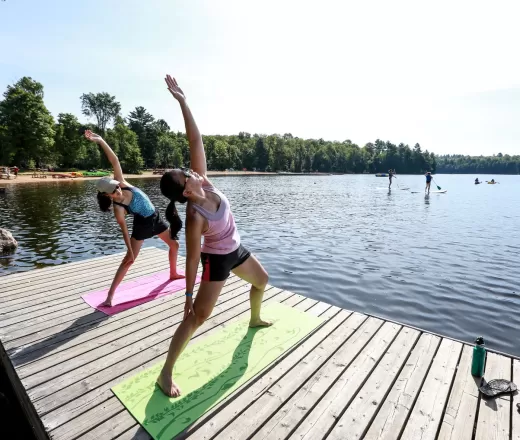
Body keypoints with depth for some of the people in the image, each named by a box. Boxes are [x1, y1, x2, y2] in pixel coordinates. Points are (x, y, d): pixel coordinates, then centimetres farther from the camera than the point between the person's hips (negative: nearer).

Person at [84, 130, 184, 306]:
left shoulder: (122, 183, -13)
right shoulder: (118, 208, -23)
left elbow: (115, 161, -18)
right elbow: (124, 230, -18)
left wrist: (101, 141, -29)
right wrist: (130, 251, -16)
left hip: (155, 218, 7)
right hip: (142, 225, -6)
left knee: (174, 244, 18)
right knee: (128, 261, -7)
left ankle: (173, 273, 41)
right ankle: (110, 296, 0)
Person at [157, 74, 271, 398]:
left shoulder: (203, 182, -16)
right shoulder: (195, 216, -31)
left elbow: (196, 141, -19)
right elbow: (192, 258, -25)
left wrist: (183, 101, -24)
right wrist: (188, 296, -18)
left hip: (236, 250, 8)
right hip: (217, 259, -8)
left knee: (262, 281, 28)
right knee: (198, 317, -5)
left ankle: (255, 320, 56)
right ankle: (166, 374, 11)